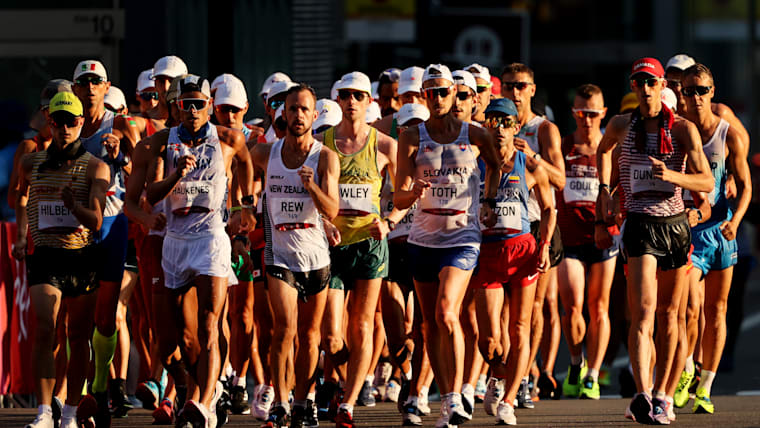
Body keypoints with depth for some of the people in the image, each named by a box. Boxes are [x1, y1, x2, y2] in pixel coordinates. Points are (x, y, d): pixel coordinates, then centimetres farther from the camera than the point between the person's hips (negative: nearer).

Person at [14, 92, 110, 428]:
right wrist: (21, 236, 15)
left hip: (82, 257, 0)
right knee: (44, 331, -15)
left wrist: (73, 205, -30)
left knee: (79, 337, 5)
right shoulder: (31, 164, 7)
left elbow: (96, 221, -10)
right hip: (45, 257, 0)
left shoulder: (95, 167, -2)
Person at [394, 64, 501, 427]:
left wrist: (487, 200, 11)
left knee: (446, 314, -20)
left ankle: (456, 397, -17)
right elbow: (398, 199, -6)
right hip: (423, 237, 3)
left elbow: (495, 165, 24)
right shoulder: (413, 138, 1)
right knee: (431, 324, 7)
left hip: (462, 237, -3)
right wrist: (413, 192, -28)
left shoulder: (474, 136, 1)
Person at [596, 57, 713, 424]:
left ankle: (660, 394, 25)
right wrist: (604, 189, 20)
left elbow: (707, 182, -11)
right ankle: (642, 395, -31)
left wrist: (672, 176, -27)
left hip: (676, 225, 1)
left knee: (668, 314, 11)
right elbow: (603, 150, 29)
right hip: (640, 225, -1)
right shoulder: (622, 126, 4)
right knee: (643, 311, -17)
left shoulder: (683, 129, -3)